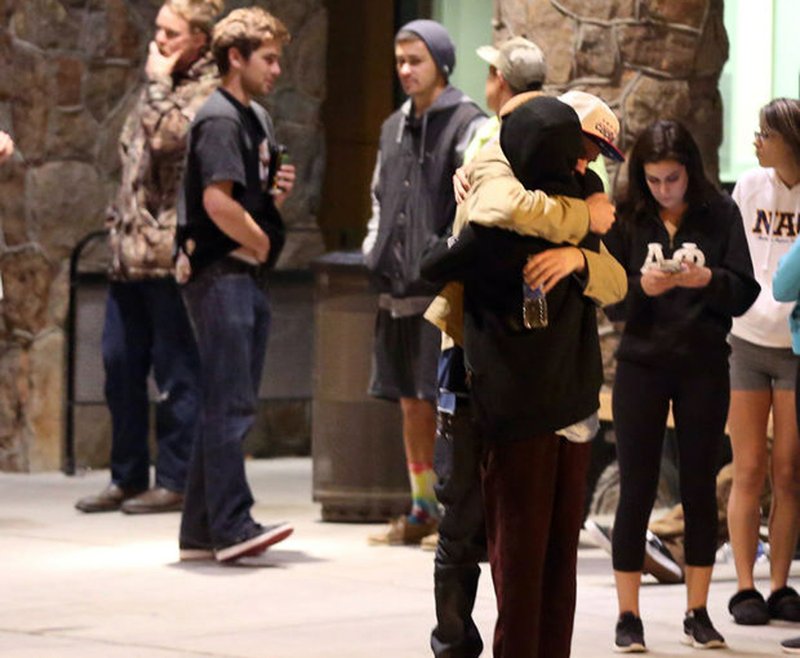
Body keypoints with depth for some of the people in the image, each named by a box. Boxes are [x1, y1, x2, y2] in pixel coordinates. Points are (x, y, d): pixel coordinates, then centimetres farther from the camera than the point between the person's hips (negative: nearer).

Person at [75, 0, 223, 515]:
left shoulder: (207, 92, -7)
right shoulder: (162, 89, 20)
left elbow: (167, 136, -24)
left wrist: (159, 83, -11)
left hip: (172, 249, -9)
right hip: (132, 250, 9)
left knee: (175, 368, -3)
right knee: (121, 362, 9)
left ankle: (176, 481, 3)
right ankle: (128, 477, 17)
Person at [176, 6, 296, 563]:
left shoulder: (258, 120, 19)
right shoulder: (219, 120, -11)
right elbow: (218, 202, -22)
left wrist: (280, 190, 6)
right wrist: (263, 243, -10)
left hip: (250, 275, 10)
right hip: (222, 273, -10)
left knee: (230, 407, 10)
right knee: (231, 403, -13)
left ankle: (201, 531, 13)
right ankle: (231, 524, -15)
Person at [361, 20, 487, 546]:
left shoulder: (468, 123, -7)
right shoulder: (395, 127, 17)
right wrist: (375, 247, 13)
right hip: (400, 286, 8)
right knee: (412, 403, 12)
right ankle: (422, 509, 19)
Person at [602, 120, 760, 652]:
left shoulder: (720, 214, -1)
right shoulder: (627, 219, -1)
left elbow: (745, 292, -4)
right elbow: (613, 304, -2)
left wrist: (706, 278, -23)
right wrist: (644, 287, -22)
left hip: (704, 367, 0)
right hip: (642, 364, 0)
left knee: (700, 488, 4)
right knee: (637, 490, 0)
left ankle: (698, 613, 13)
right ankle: (628, 616, 6)